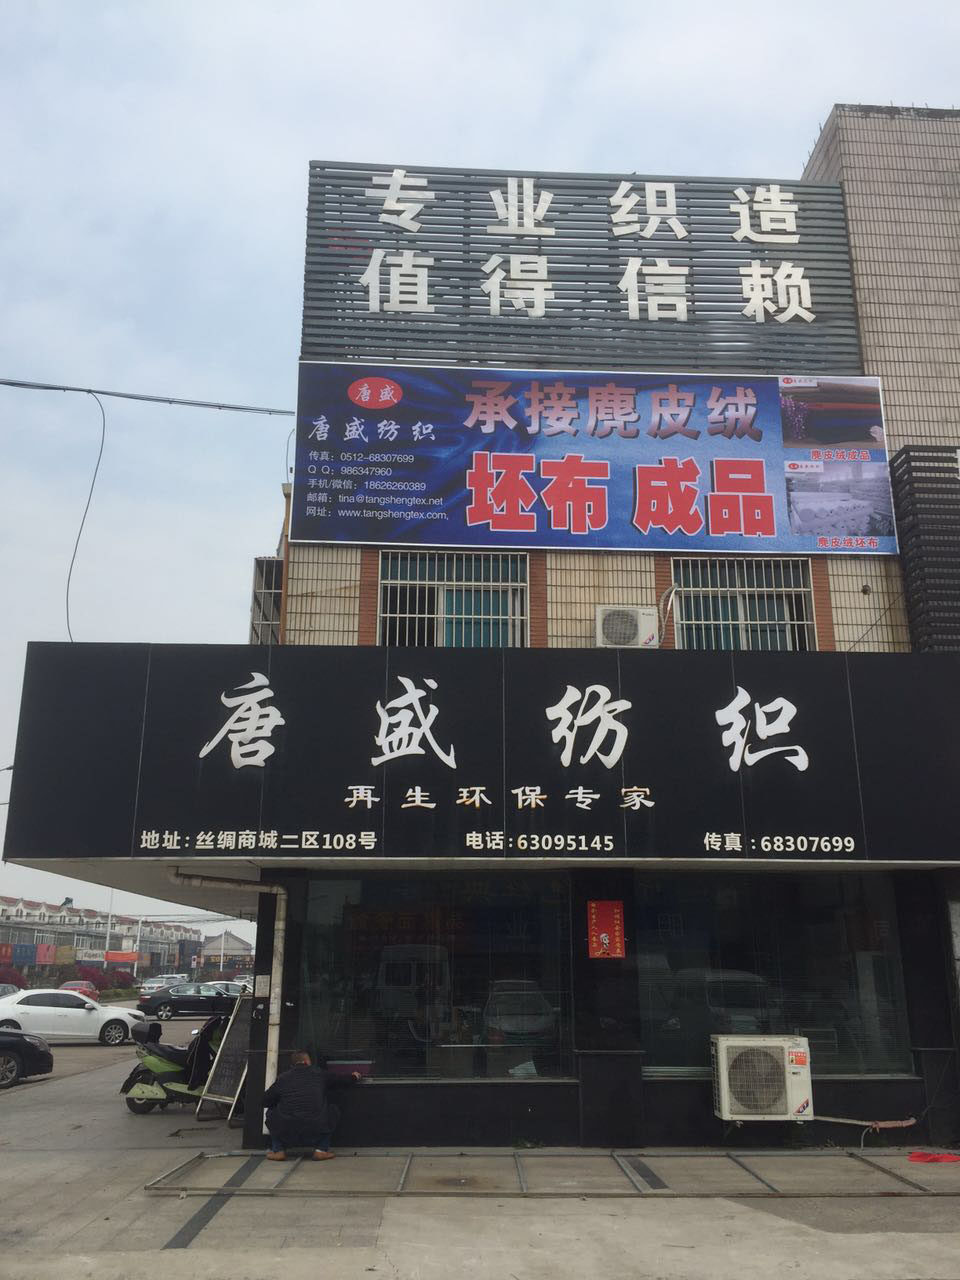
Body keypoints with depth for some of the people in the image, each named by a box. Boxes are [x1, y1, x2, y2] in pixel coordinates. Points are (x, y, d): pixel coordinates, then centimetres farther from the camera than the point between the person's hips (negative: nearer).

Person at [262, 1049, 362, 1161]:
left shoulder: (282, 1078, 7)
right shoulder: (319, 1073, 9)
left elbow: (265, 1101, 14)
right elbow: (340, 1080, 22)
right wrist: (354, 1077, 44)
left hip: (286, 1134, 1)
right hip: (315, 1134, -1)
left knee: (271, 1112, 28)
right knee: (333, 1109, 25)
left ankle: (278, 1150, 17)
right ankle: (322, 1149, 15)